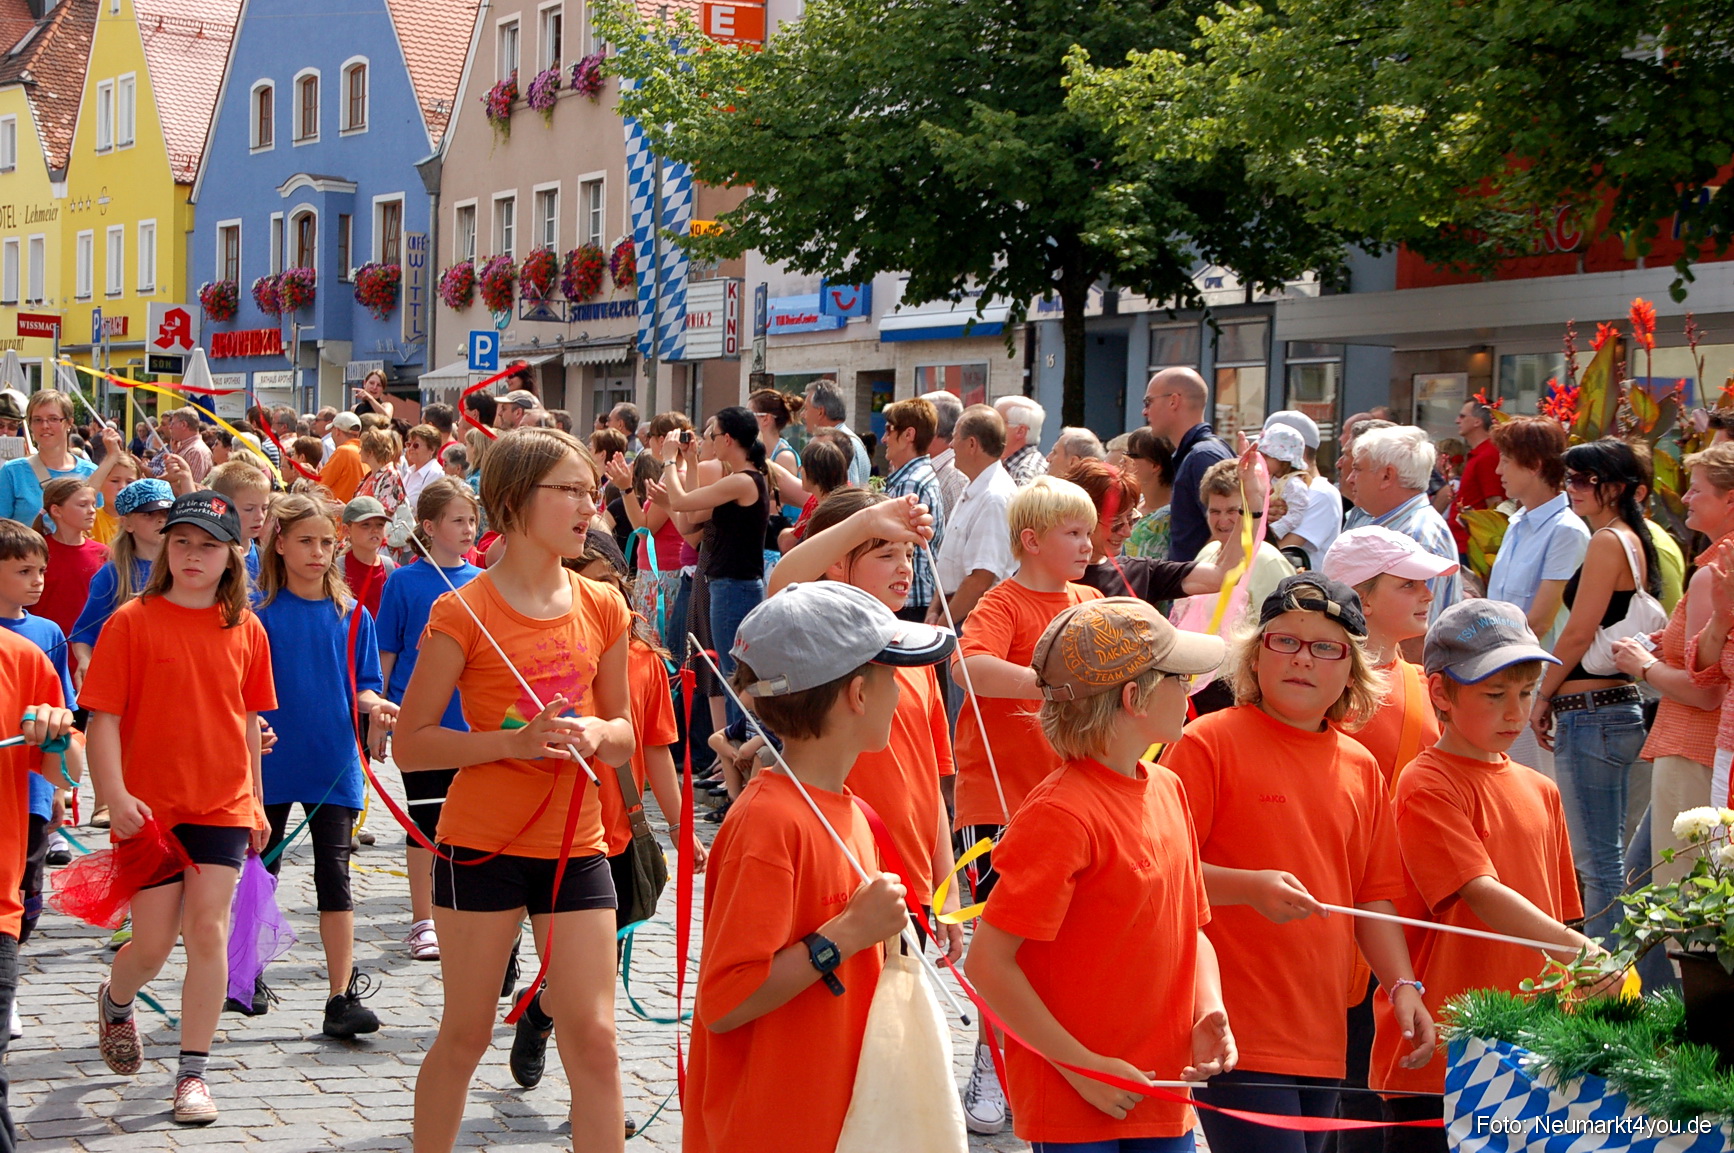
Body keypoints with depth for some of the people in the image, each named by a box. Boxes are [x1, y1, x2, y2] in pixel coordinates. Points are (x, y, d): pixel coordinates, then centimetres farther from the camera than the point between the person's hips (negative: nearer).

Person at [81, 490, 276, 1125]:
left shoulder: (246, 629, 4)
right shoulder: (133, 620, -7)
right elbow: (103, 717, -9)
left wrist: (254, 799, 13)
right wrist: (115, 796, -19)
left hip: (222, 806, 2)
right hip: (149, 807, -2)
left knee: (208, 931, -5)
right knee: (152, 946, 4)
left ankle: (193, 1072, 6)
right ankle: (115, 1002, 39)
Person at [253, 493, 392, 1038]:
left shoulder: (352, 615, 4)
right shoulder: (258, 611, -2)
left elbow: (361, 684, 7)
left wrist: (374, 703, -14)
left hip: (333, 764, 1)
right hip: (271, 761, -1)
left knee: (334, 874, -3)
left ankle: (342, 998, -2)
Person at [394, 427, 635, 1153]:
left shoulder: (601, 609, 4)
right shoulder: (465, 613, -9)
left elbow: (623, 732, 15)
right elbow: (410, 743, -9)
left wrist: (596, 734, -9)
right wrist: (513, 742, -21)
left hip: (575, 846, 4)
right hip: (483, 846, -3)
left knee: (593, 1038, 0)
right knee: (466, 1035, 9)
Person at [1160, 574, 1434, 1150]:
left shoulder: (1359, 767, 14)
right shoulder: (1209, 741, -5)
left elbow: (1374, 894, 19)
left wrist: (1402, 985, 7)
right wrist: (1250, 887, -23)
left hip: (1322, 1036, 7)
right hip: (1237, 1036, -6)